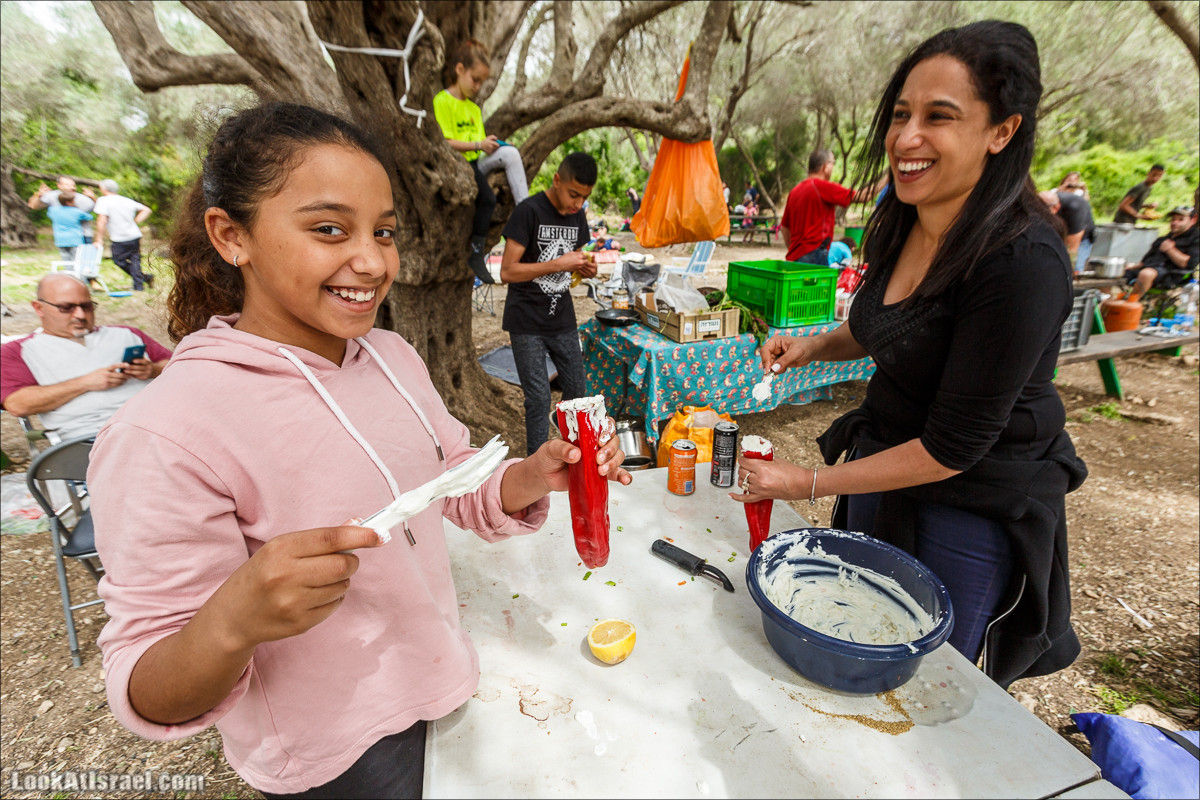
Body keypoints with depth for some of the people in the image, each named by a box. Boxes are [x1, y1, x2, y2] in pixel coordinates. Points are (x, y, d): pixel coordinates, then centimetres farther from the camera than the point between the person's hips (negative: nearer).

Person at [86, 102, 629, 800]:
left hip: (433, 681, 6)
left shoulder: (392, 355, -7)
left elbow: (455, 483, 0)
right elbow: (151, 700, -20)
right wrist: (232, 623, -41)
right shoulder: (166, 438, -27)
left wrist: (537, 475, -19)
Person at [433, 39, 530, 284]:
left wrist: (491, 144, -2)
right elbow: (444, 143, -13)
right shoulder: (442, 101, -3)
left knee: (510, 153, -21)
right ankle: (476, 255, -17)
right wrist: (478, 145, -19)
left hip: (476, 164, 6)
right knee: (487, 199, -30)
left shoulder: (474, 108, 22)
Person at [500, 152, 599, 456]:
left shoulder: (577, 216, 8)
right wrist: (558, 264, -22)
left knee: (578, 393, 11)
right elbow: (507, 271, -17)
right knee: (539, 399, -3)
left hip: (563, 320, 6)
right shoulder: (529, 211, -13)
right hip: (527, 323, -6)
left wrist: (588, 268, -4)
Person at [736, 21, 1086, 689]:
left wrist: (812, 483, -20)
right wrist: (813, 346, -3)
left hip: (974, 507, -7)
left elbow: (952, 446, -25)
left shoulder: (1023, 262, -28)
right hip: (883, 469, 7)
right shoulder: (903, 224, -5)